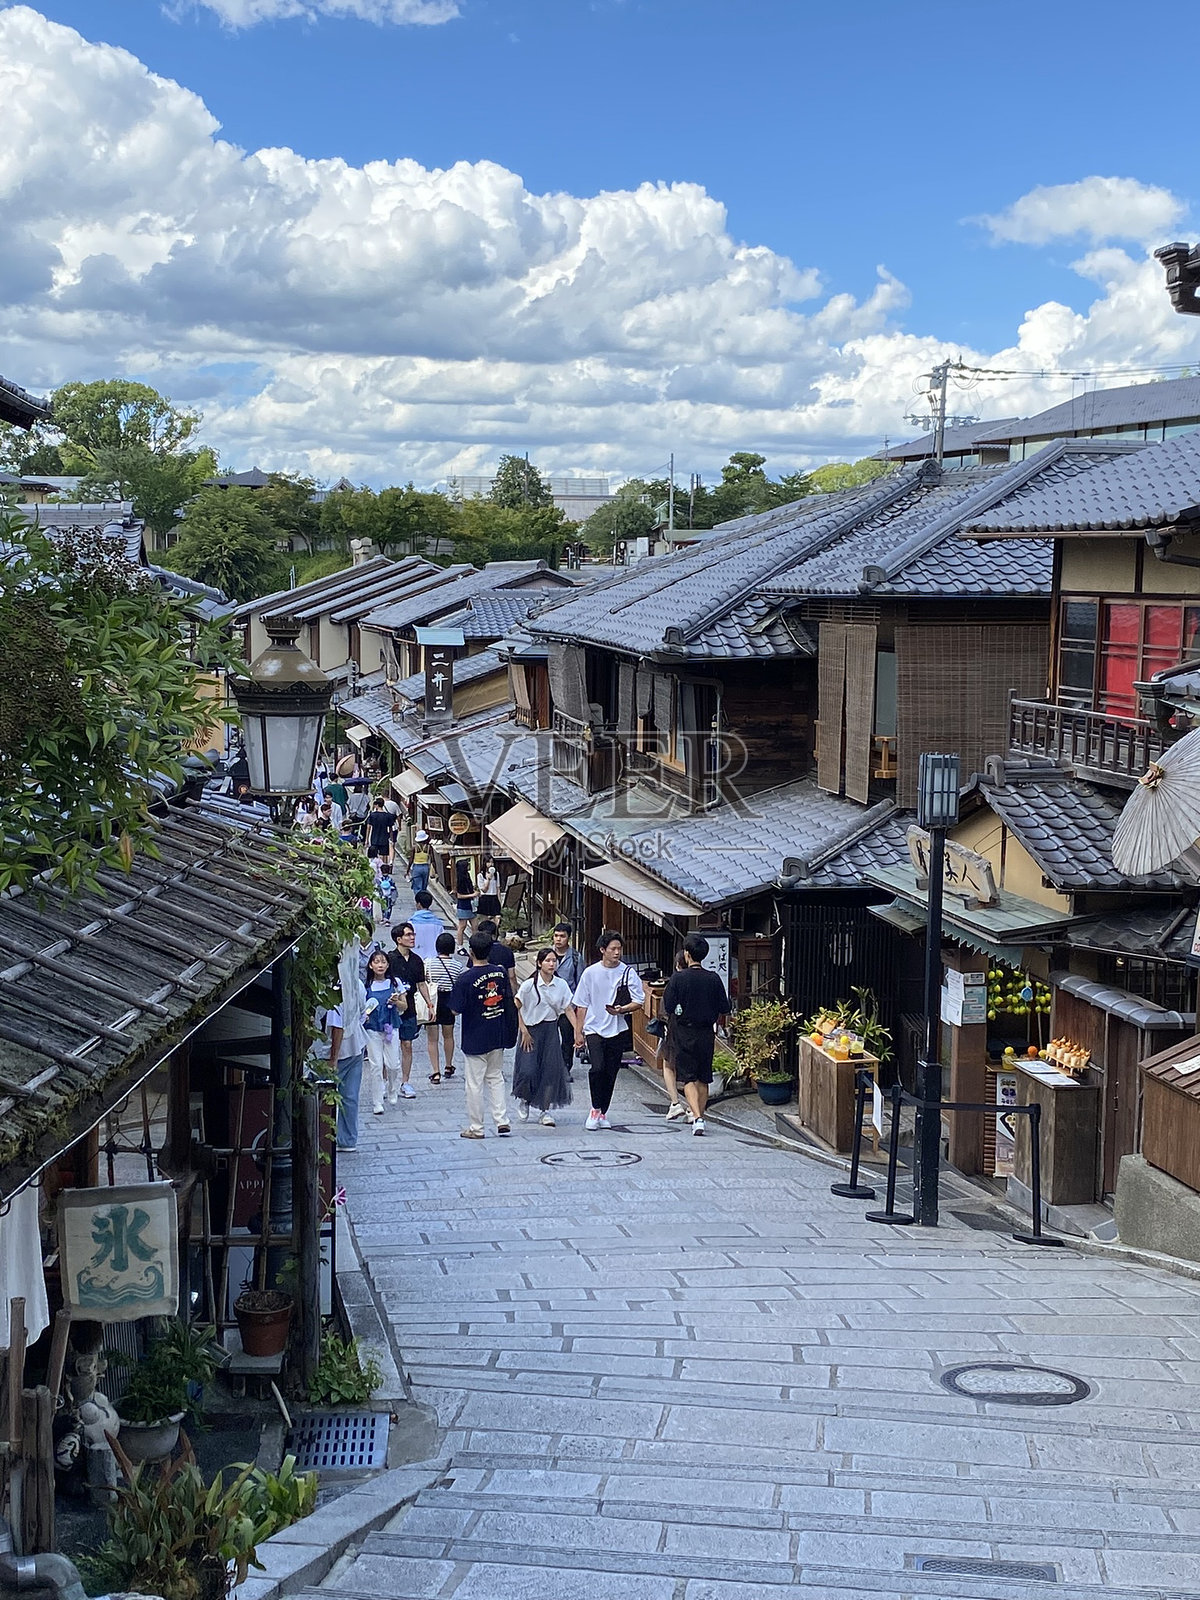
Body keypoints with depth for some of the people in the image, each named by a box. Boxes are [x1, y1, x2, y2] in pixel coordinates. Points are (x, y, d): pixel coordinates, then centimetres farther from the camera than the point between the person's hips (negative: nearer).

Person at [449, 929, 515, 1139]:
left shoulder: (465, 978, -18)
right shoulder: (501, 972, -3)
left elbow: (456, 1009, -14)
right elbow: (508, 1000, 6)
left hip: (475, 1039, -5)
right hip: (498, 1037, 5)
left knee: (474, 1083, 5)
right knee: (496, 1078, 18)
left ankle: (475, 1128, 11)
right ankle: (502, 1120, 10)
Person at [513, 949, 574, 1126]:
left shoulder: (561, 985, 0)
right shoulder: (529, 985, -11)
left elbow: (568, 1009, 3)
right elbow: (516, 1008, -7)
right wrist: (524, 1031, -11)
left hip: (551, 1029, 3)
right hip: (531, 1029, -3)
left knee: (552, 1070, 0)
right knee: (528, 1070, -9)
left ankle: (546, 1110, 12)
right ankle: (523, 1099, 21)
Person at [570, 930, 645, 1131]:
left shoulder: (628, 973, 0)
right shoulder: (591, 972, 1)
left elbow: (638, 1001, 0)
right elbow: (581, 1005, 7)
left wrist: (622, 1009, -19)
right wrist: (578, 1032, 5)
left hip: (618, 1030, 1)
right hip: (594, 1028, -1)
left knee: (611, 1073, 6)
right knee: (597, 1068, -18)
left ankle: (602, 1113, 21)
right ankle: (595, 1110, -1)